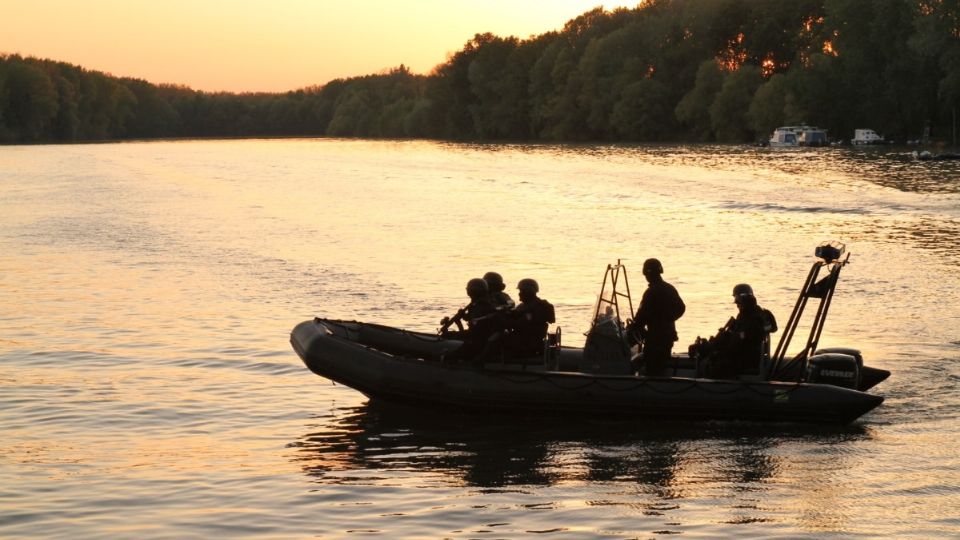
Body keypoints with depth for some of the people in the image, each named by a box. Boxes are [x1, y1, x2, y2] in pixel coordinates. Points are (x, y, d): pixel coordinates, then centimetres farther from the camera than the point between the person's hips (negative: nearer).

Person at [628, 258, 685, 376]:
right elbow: (680, 308, 18)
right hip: (669, 334, 9)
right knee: (663, 366, 18)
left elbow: (642, 315, -18)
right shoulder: (670, 289, 8)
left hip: (656, 336, -9)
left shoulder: (651, 292, -18)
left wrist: (632, 328, -4)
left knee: (651, 370, -6)